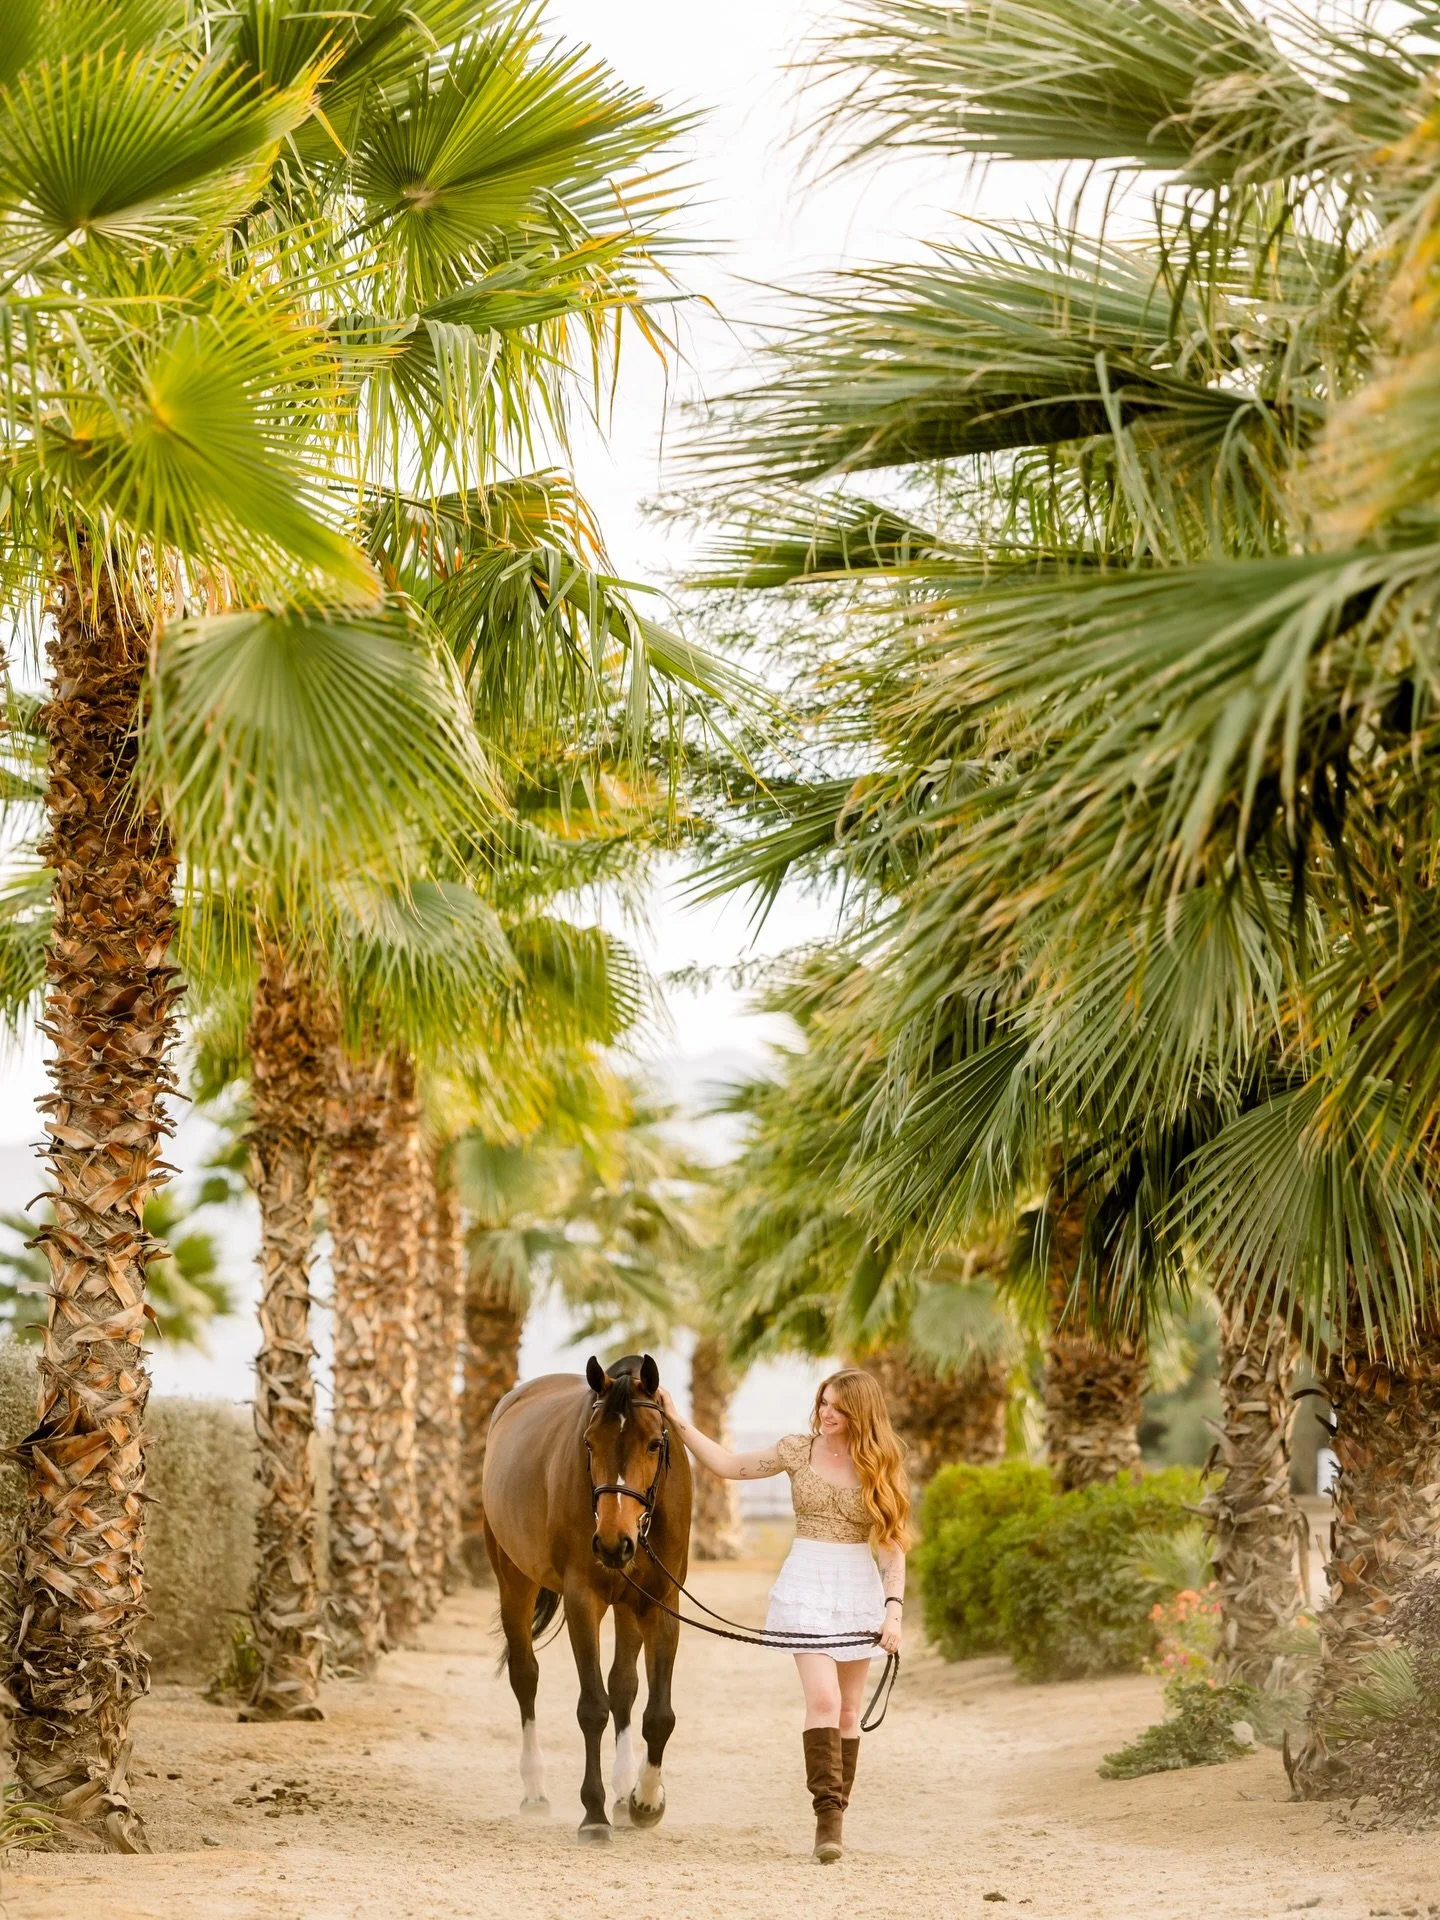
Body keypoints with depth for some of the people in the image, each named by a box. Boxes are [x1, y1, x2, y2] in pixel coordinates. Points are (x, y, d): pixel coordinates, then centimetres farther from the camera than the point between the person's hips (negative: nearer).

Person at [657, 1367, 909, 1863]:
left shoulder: (879, 1466, 0)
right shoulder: (799, 1449, 2)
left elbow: (892, 1546, -2)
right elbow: (728, 1465, 10)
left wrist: (893, 1608, -12)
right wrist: (677, 1421, 6)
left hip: (859, 1589, 1)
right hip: (806, 1585, -1)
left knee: (848, 1712, 7)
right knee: (823, 1698, -16)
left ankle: (836, 1813, 18)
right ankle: (828, 1816, -16)